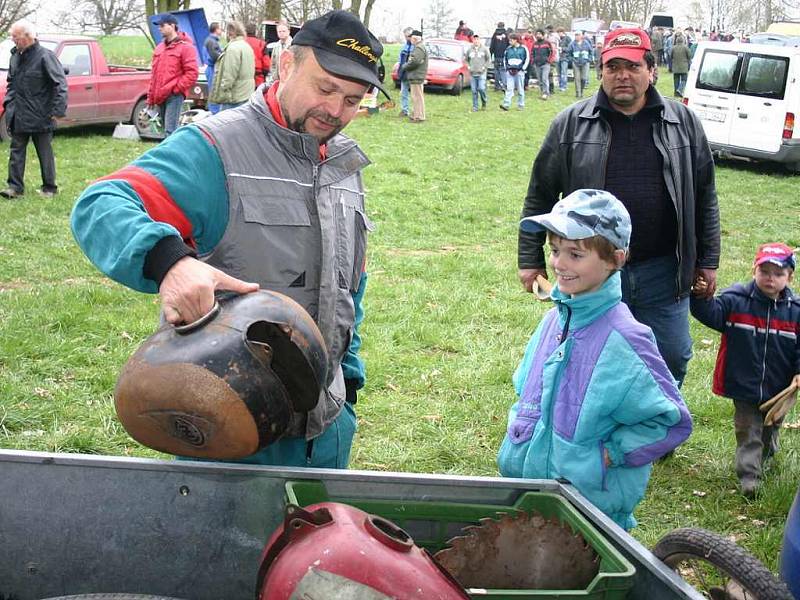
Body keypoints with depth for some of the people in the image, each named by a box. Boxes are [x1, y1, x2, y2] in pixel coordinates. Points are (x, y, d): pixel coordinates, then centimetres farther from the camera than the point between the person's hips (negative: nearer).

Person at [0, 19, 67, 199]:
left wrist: (57, 110, -18)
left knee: (45, 153, 5)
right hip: (19, 116, 7)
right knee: (16, 151, 7)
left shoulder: (45, 56, -14)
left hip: (40, 117, -7)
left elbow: (60, 84, -15)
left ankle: (49, 188, 16)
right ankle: (15, 187, 12)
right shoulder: (15, 56, 8)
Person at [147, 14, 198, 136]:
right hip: (160, 96, 8)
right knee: (167, 128, 12)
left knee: (170, 130, -15)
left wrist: (176, 88, -15)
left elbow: (192, 73, -12)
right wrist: (151, 96, 19)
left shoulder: (185, 47, -6)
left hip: (174, 96, -8)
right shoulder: (159, 47, 18)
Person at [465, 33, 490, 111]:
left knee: (481, 88, -13)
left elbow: (488, 59, 7)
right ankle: (475, 107, 9)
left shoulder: (484, 49, 2)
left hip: (482, 73, -2)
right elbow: (466, 59, 18)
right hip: (472, 73, 2)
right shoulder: (469, 49, 6)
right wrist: (469, 66, 4)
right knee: (474, 91, 2)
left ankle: (484, 102, 12)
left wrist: (484, 67, -3)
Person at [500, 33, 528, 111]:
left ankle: (521, 105, 12)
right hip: (510, 71, 2)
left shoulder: (523, 48, 0)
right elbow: (505, 59, 19)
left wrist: (523, 69, -6)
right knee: (509, 88, -8)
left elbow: (527, 59, 1)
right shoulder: (508, 49, 10)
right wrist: (507, 68, 7)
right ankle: (506, 104, -14)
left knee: (520, 89, 4)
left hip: (519, 71, -2)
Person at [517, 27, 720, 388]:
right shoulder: (571, 124, -1)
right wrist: (530, 260, 2)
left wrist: (708, 260, 10)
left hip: (662, 273, 1)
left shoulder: (684, 123, 4)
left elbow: (705, 196, 10)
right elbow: (539, 197, 3)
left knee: (672, 360, 11)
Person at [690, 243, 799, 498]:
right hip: (744, 384, -3)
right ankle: (748, 474, 8)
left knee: (771, 426, 26)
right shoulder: (735, 300, -10)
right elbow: (712, 314, -18)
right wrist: (701, 297, -36)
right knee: (747, 431, 3)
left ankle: (767, 452, 53)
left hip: (778, 388, 3)